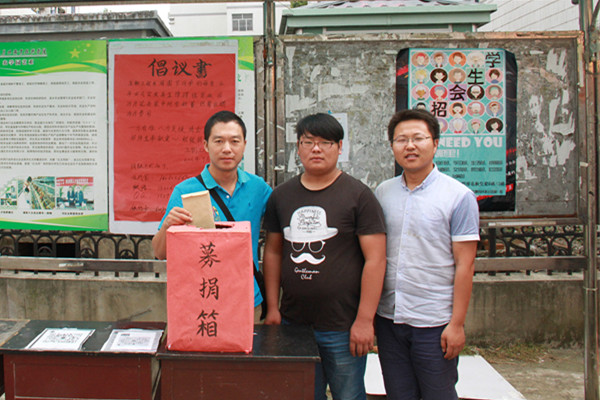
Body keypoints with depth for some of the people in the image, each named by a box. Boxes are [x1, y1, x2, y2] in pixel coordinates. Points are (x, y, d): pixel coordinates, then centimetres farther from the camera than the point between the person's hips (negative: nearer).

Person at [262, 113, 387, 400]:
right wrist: (272, 307, 7)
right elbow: (273, 252, 13)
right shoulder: (281, 195, 8)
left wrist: (364, 320, -13)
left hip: (342, 328, -4)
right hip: (292, 323, 4)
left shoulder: (358, 195, -6)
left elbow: (375, 259, -9)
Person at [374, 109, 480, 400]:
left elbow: (464, 264, -8)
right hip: (388, 319, 4)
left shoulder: (459, 196, -7)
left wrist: (457, 323, -11)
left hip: (434, 322, -4)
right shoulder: (382, 193, 6)